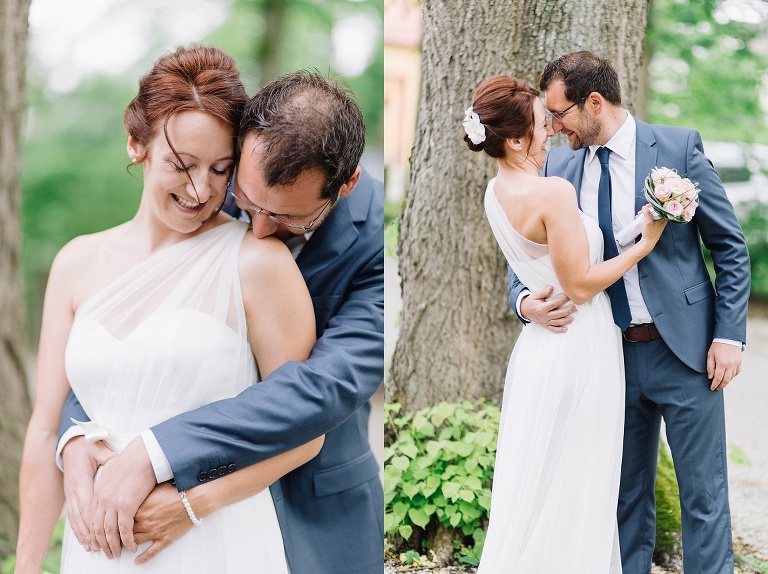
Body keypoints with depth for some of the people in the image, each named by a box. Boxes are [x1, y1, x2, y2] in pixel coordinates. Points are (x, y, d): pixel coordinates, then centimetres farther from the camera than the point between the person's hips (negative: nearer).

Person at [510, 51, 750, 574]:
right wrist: (526, 300, -12)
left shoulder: (679, 147, -5)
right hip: (611, 356, 4)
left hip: (684, 351, -3)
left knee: (704, 495, 4)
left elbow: (731, 247, -2)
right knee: (627, 496, 13)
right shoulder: (559, 168, 5)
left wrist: (729, 335, -8)